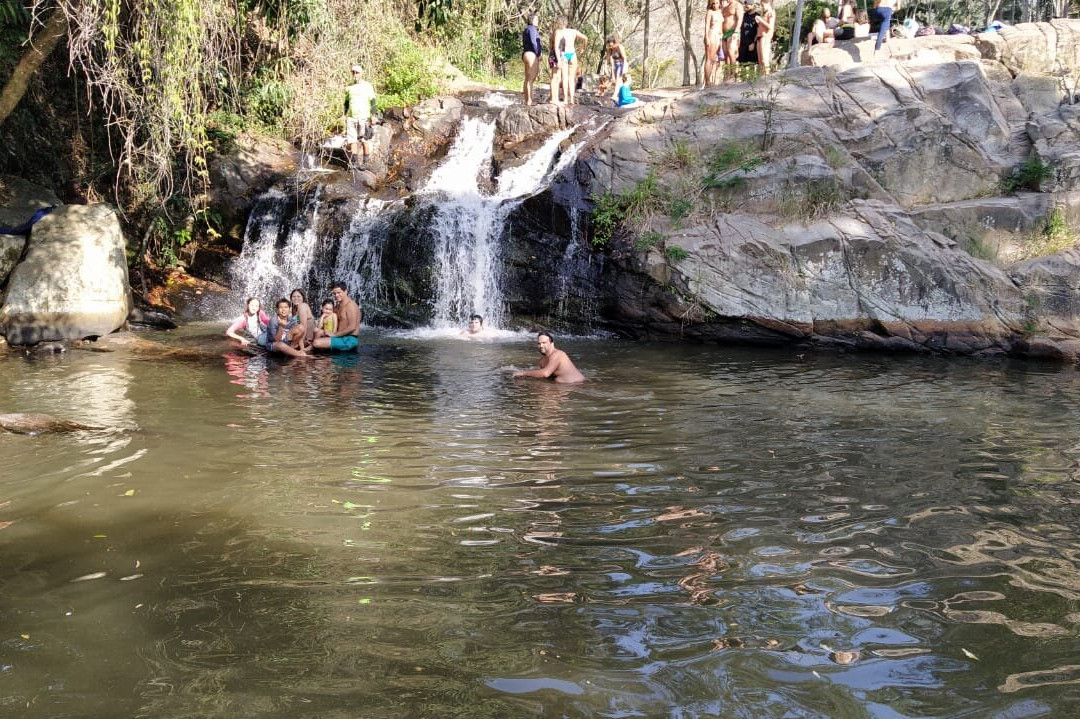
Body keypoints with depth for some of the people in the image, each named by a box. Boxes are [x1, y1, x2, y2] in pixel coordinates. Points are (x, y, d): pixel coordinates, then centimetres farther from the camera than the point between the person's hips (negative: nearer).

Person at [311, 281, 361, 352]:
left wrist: (334, 334, -15)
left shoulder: (350, 305, -12)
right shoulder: (339, 306, 17)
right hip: (342, 337, 10)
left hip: (349, 340, -10)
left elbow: (352, 327, -21)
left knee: (317, 342, -23)